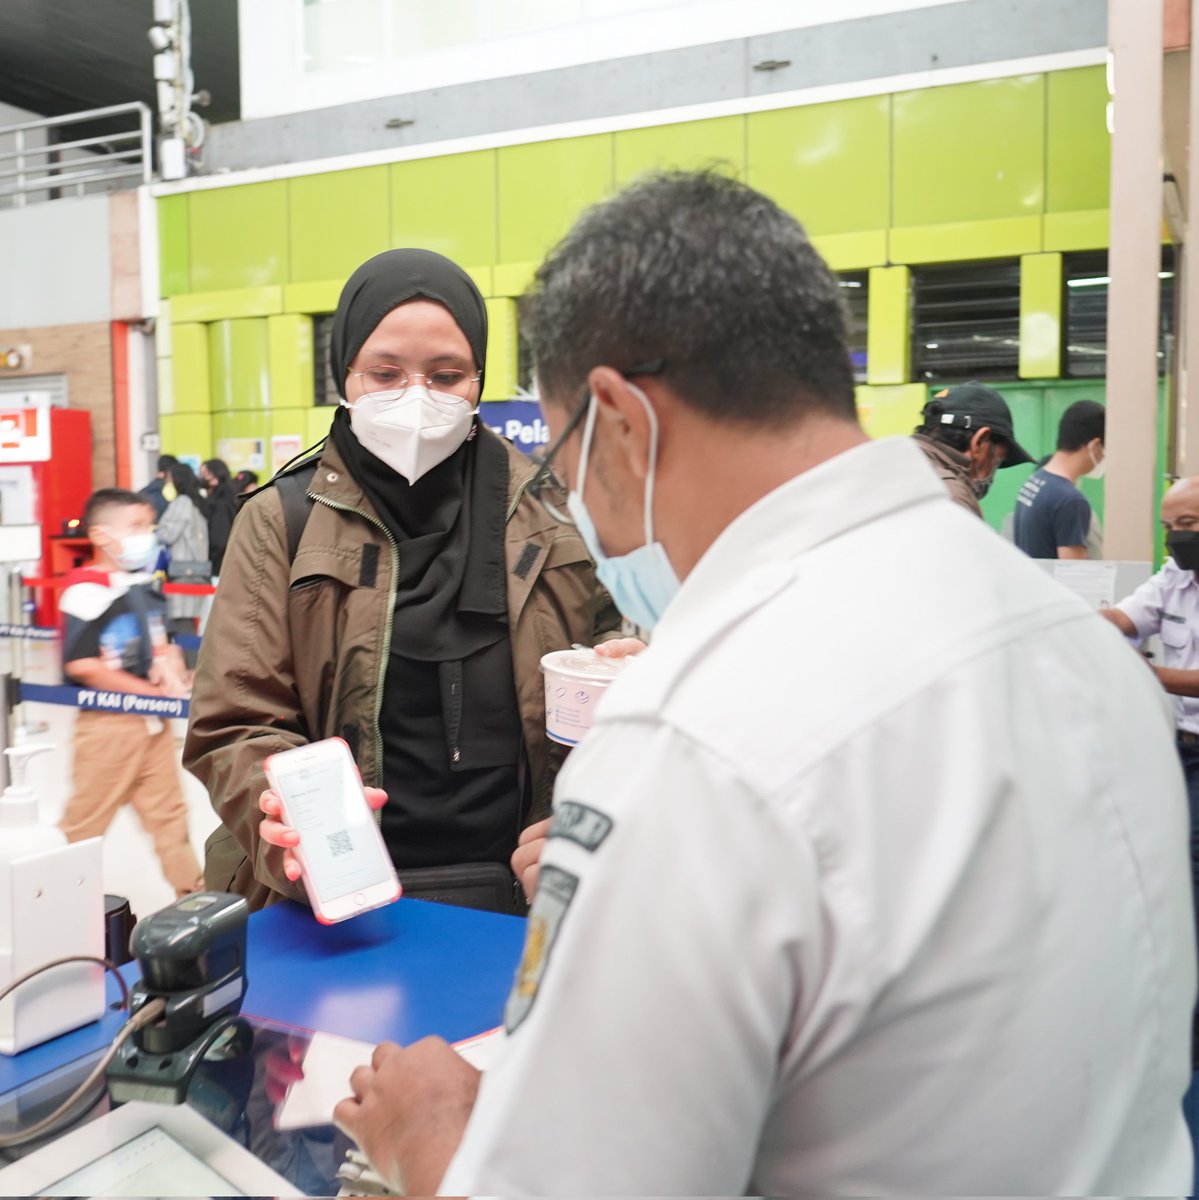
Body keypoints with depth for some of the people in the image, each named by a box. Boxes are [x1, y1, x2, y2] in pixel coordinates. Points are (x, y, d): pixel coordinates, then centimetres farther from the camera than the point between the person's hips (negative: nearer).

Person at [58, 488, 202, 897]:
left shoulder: (146, 586, 8)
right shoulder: (86, 590, -17)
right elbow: (82, 665, -23)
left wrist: (171, 670, -4)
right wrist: (153, 692, -18)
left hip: (152, 720, 8)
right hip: (107, 723, -8)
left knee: (168, 810, 15)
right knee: (86, 818, 4)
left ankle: (192, 892, 24)